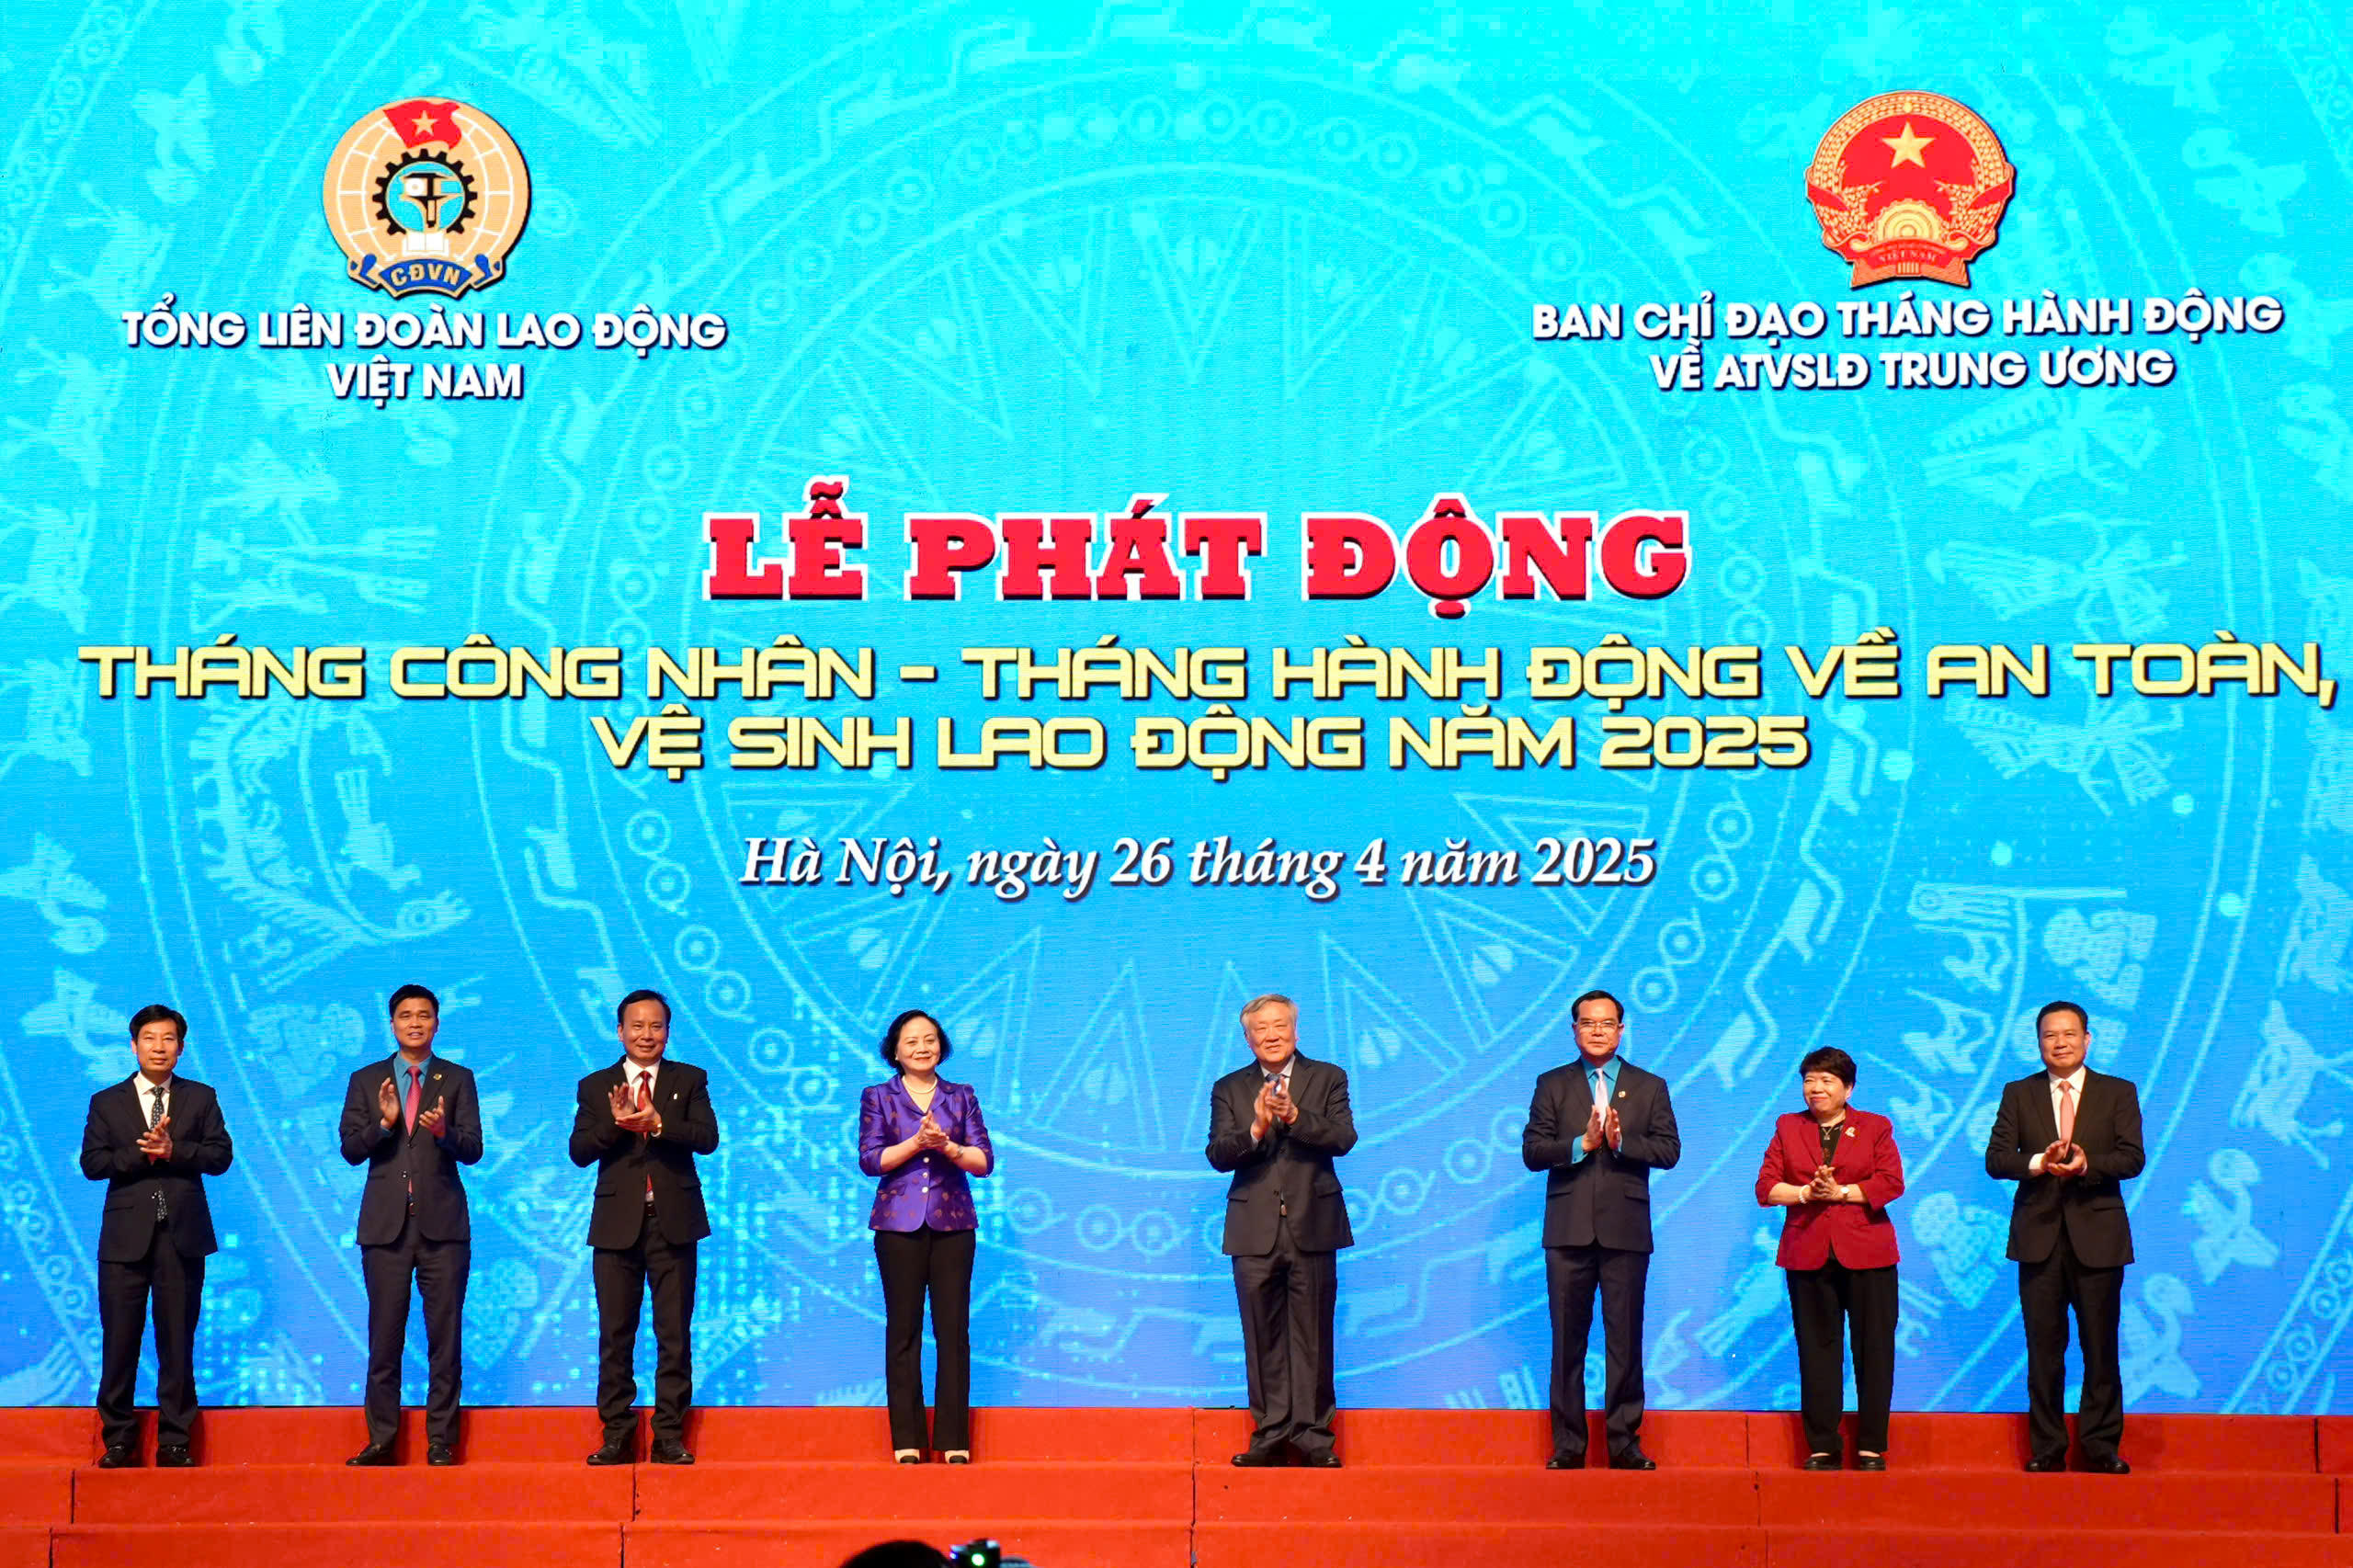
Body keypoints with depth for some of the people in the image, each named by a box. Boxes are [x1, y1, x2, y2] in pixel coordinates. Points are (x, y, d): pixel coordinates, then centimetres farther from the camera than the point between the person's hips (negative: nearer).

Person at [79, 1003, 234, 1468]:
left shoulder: (201, 1098, 11)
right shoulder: (107, 1102, 10)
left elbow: (220, 1155, 0)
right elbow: (92, 1163, -1)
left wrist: (173, 1150, -14)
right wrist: (143, 1154, -14)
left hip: (182, 1236, 0)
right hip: (126, 1236, 0)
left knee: (178, 1342, 2)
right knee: (119, 1342, -1)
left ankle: (174, 1442, 7)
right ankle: (118, 1442, 7)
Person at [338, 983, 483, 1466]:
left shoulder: (458, 1079, 7)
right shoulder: (366, 1081, 10)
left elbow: (473, 1150, -2)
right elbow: (350, 1150, 2)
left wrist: (443, 1131, -22)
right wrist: (384, 1122, -16)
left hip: (442, 1223, -1)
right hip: (386, 1223, 1)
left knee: (445, 1336, 0)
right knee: (384, 1336, 3)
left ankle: (441, 1442, 5)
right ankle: (381, 1440, 9)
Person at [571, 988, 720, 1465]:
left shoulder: (690, 1080, 7)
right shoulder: (596, 1086, 9)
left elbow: (707, 1138, -7)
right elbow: (579, 1152, 0)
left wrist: (658, 1124, -21)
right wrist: (615, 1124, -17)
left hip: (674, 1223, -1)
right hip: (617, 1224, 1)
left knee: (674, 1334, 1)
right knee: (615, 1335, 3)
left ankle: (669, 1436, 5)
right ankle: (616, 1435, 8)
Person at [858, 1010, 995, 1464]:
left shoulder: (962, 1097, 10)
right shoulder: (878, 1098, 7)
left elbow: (984, 1161, 3)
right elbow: (870, 1159, -3)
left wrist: (946, 1146, -13)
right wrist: (916, 1143, -15)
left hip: (952, 1223, 1)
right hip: (899, 1224, -1)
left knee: (953, 1328, -3)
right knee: (903, 1329, -1)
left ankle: (955, 1441, 0)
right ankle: (906, 1440, 3)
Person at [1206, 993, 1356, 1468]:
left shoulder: (1327, 1078, 7)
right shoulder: (1229, 1089, 10)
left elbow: (1343, 1139, -7)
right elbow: (1217, 1155, -1)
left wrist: (1295, 1117, -21)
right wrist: (1256, 1128, -19)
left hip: (1312, 1226, -1)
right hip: (1255, 1230, 1)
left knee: (1311, 1335, 0)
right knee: (1263, 1337, 3)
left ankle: (1312, 1435, 4)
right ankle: (1270, 1434, 8)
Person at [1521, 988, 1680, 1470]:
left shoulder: (1649, 1087, 10)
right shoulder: (1552, 1085, 10)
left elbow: (1668, 1150, 1)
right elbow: (1532, 1151, 0)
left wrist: (1621, 1141, -14)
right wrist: (1582, 1143, -14)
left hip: (1625, 1230, 0)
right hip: (1569, 1230, 0)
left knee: (1625, 1341, 1)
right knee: (1567, 1340, 2)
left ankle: (1625, 1443, 6)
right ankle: (1567, 1444, 6)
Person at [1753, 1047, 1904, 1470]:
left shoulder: (1875, 1128, 8)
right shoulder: (1787, 1128, 13)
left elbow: (1891, 1182, -4)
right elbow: (1766, 1187, 4)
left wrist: (1841, 1192, -12)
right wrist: (1806, 1193, -12)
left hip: (1866, 1254, -2)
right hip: (1808, 1254, 2)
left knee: (1873, 1351, -1)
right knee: (1817, 1351, 3)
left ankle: (1872, 1447, 5)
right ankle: (1822, 1447, 7)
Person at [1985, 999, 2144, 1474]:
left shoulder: (2118, 1093, 7)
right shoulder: (2018, 1094, 10)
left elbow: (2132, 1158, -3)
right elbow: (1995, 1159, 1)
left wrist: (2087, 1165, -21)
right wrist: (2039, 1163, -18)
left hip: (2097, 1235, -1)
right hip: (2039, 1235, 1)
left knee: (2101, 1347, 1)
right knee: (2044, 1347, 3)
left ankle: (2101, 1448, 7)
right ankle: (2046, 1448, 8)